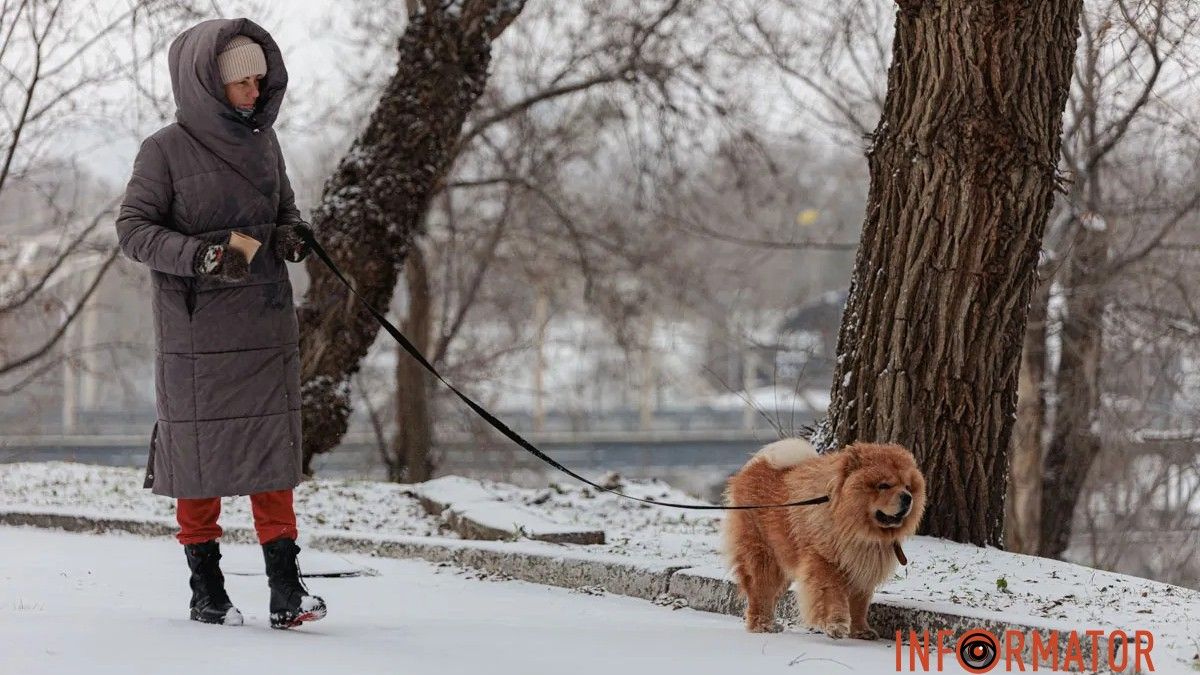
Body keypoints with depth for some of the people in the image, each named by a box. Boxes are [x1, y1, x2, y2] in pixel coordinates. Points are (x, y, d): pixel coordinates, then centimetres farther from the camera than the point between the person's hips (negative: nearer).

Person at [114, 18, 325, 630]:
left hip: (266, 323, 4)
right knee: (200, 450, 1)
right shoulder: (166, 150, -7)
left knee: (273, 447, -1)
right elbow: (133, 229, -9)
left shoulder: (263, 141, 8)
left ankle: (285, 587, -2)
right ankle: (205, 587, 12)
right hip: (197, 330, -4)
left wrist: (293, 235, -2)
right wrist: (202, 256, -23)